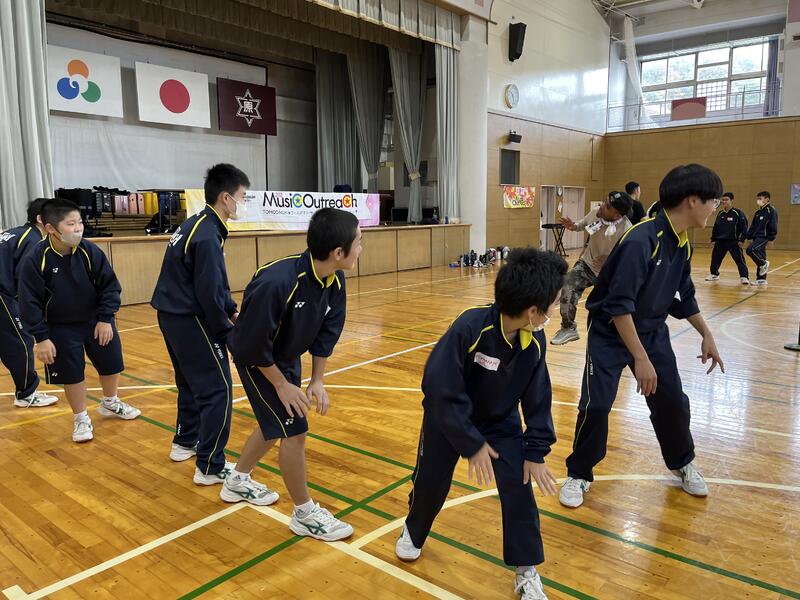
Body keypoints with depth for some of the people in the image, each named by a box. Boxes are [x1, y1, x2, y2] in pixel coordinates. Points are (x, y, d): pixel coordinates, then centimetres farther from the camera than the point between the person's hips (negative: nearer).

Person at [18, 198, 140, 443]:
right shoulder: (35, 260, -21)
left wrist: (105, 319, -12)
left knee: (111, 363, 14)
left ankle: (110, 404, 41)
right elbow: (30, 303, -15)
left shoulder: (90, 251, -17)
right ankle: (81, 418, 27)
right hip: (61, 328, -2)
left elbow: (109, 286, -8)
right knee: (72, 373, 4)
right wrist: (41, 338, -16)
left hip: (96, 320, 3)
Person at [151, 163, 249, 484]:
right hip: (189, 320, -10)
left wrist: (233, 311, 10)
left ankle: (185, 441, 41)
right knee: (218, 389, -4)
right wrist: (230, 334, -13)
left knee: (192, 381, 25)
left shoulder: (197, 224, 10)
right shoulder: (207, 236, -21)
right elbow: (209, 295, -23)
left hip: (173, 315, 10)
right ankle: (211, 467, 3)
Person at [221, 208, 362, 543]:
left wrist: (317, 380, -5)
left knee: (276, 424, 22)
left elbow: (327, 332, -4)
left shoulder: (335, 280, -16)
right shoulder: (277, 282, -38)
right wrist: (281, 384, -19)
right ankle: (304, 514, 13)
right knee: (294, 430, -7)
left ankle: (238, 482, 46)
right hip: (257, 361, -8)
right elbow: (254, 344, -28)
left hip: (288, 357, 8)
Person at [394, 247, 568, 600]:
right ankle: (413, 531, 43)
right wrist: (472, 444, -25)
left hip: (501, 422, 4)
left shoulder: (535, 342, -19)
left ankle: (527, 571, 16)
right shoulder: (470, 327, -36)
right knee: (430, 483, 9)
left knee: (519, 488, -4)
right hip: (447, 416, -3)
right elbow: (440, 387, -32)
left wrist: (536, 452, -9)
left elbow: (537, 399, -7)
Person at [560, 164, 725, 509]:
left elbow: (685, 297, 15)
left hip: (653, 332, 7)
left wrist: (706, 335, 17)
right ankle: (578, 475, 12)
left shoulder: (683, 244, -1)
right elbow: (619, 306, -31)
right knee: (595, 406, -11)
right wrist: (640, 358, -30)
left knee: (673, 401, 9)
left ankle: (682, 463, 37)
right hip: (610, 333, -7)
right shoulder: (641, 241, -28)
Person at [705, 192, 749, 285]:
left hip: (733, 241, -6)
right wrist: (713, 239, 15)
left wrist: (742, 240, -13)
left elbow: (744, 227, -9)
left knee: (739, 260, -8)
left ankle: (744, 277, -5)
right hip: (720, 241, 6)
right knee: (715, 258, 13)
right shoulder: (720, 214, 8)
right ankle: (714, 274, 31)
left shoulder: (738, 213, -9)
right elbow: (715, 227, 16)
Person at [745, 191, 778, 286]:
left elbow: (773, 226, -13)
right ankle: (761, 279, 14)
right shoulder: (758, 212, 17)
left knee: (750, 250, -27)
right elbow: (753, 226, 20)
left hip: (764, 237, -8)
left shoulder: (771, 210, -8)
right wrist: (750, 237, 15)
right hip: (756, 237, 8)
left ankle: (764, 264, -5)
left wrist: (771, 239, -17)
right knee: (760, 258, 9)